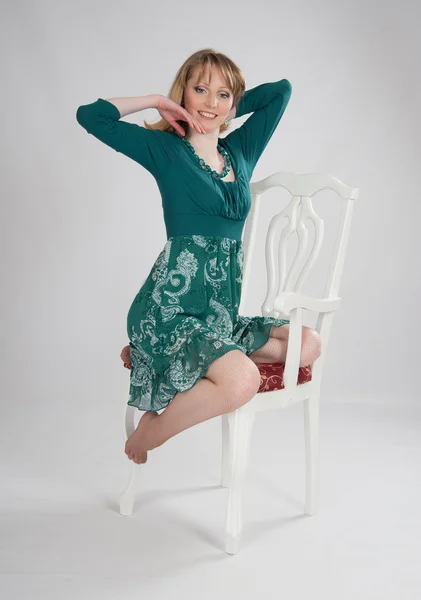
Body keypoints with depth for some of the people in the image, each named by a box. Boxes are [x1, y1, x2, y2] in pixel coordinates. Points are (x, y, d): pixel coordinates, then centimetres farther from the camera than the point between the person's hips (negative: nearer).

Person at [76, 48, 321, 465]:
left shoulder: (241, 150, 15)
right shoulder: (165, 149, 1)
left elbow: (281, 90, 22)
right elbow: (91, 116, -8)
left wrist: (228, 110, 16)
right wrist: (158, 101, 0)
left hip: (221, 311, 8)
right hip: (170, 307, -8)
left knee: (308, 344, -4)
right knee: (241, 381, -29)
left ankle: (156, 354, -2)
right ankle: (146, 435, -1)